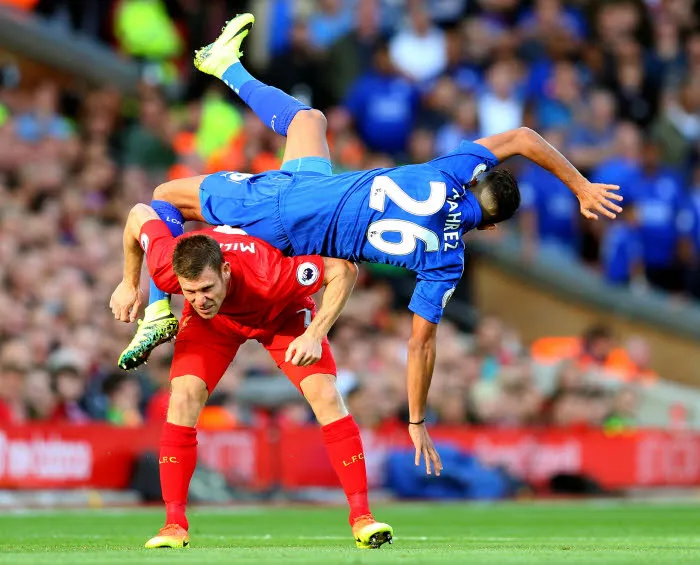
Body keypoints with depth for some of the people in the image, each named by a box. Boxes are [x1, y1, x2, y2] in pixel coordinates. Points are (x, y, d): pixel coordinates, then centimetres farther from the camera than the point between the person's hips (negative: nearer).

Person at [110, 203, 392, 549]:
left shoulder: (271, 275, -46)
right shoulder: (165, 268, -38)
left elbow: (344, 270, -34)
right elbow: (139, 214, -17)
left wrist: (315, 335, -41)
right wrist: (129, 284, -7)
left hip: (282, 313, -2)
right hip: (213, 324, 2)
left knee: (326, 397, -17)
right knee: (183, 397, -18)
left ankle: (361, 518, -9)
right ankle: (174, 525, -10)